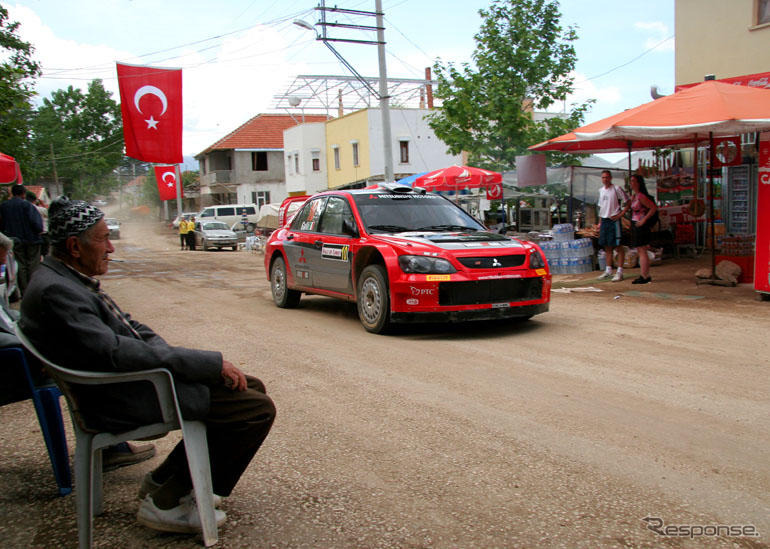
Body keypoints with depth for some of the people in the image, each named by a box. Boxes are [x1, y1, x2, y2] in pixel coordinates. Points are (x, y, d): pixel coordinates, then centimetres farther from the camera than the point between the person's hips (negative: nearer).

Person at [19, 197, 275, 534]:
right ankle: (165, 503, -3)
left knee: (250, 388, 13)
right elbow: (114, 353, -29)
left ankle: (163, 480, 18)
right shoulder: (54, 291, -21)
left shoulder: (67, 279, 12)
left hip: (136, 377, 11)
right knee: (258, 409, -14)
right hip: (121, 400, -11)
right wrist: (211, 363, -25)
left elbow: (129, 328, 16)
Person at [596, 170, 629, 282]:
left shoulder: (616, 189, -7)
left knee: (618, 246, -4)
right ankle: (608, 271, 18)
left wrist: (621, 213, -13)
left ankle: (619, 272, -3)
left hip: (614, 220, -7)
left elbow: (627, 201, -7)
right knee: (607, 246, 11)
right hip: (604, 220, 7)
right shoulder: (601, 190, 14)